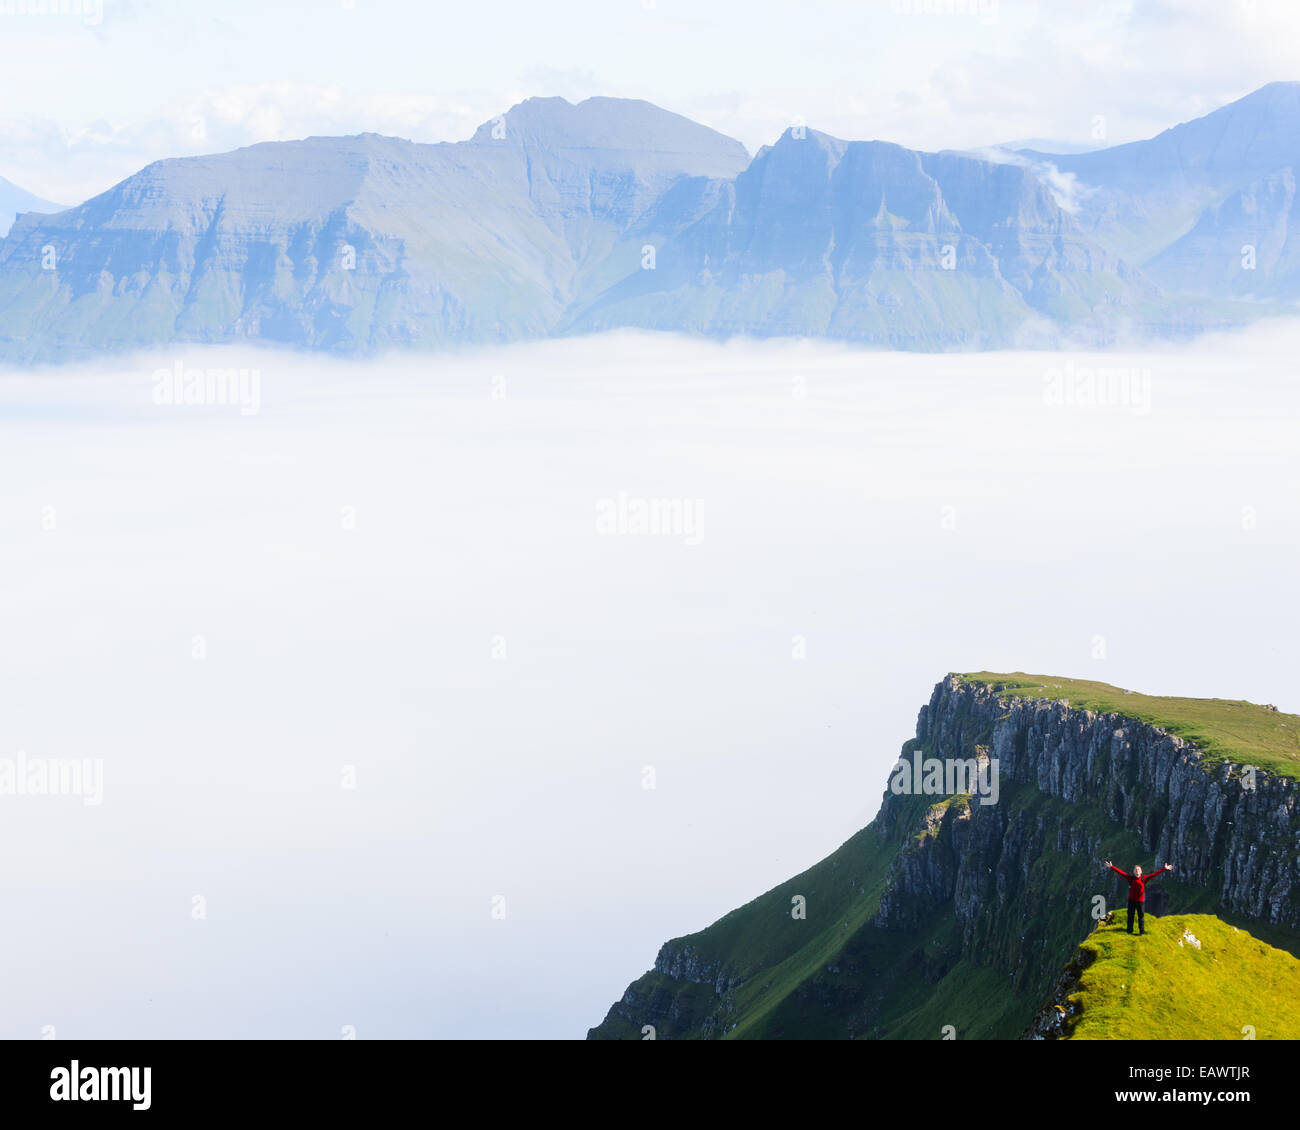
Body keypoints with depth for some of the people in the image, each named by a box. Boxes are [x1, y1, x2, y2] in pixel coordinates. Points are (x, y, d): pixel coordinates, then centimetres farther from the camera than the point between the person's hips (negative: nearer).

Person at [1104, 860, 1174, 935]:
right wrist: (1111, 867, -8)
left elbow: (1154, 874, -3)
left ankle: (1142, 931, 14)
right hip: (1131, 900, 1)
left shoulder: (1144, 879, -2)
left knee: (1141, 916, 5)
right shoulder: (1131, 878, -2)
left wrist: (1165, 869, -4)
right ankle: (1130, 930, 19)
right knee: (1130, 916, 9)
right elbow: (1121, 872, -4)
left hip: (1140, 900, -1)